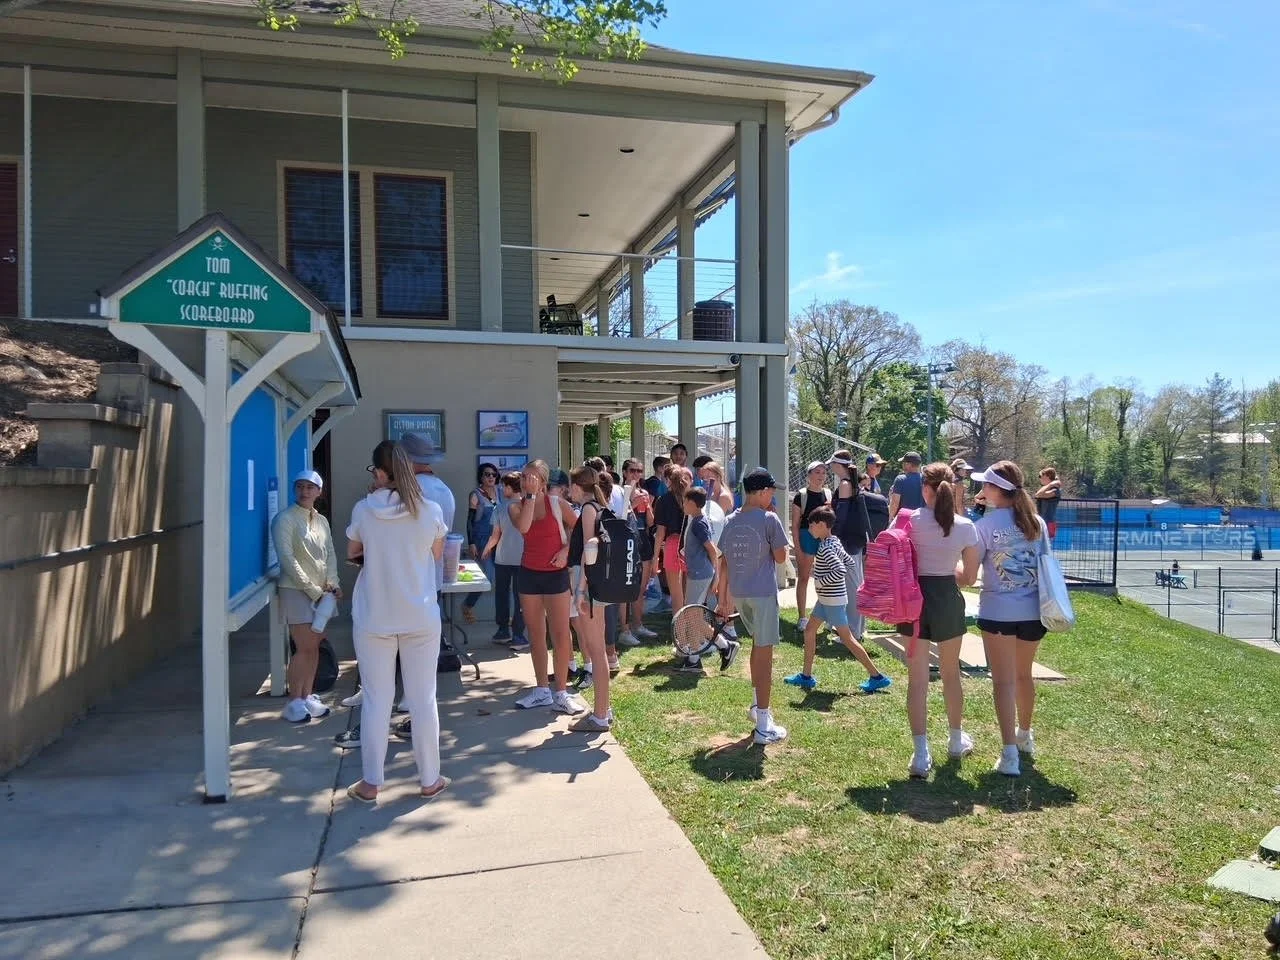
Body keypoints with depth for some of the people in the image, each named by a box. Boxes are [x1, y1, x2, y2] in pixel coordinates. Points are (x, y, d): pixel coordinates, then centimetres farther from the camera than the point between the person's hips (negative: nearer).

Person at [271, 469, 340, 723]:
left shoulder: (321, 521, 13)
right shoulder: (285, 519, -8)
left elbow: (330, 554, 13)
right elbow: (287, 559, -14)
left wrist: (332, 583, -3)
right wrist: (312, 589, -16)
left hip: (320, 591, 6)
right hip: (296, 590, -6)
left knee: (314, 646, 8)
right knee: (305, 648, -8)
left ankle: (307, 696, 19)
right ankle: (294, 702, 3)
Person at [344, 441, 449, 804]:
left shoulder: (363, 510, -8)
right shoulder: (430, 511, -7)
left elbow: (352, 552, 9)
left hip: (374, 619, 0)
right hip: (421, 617, 0)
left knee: (376, 700, 9)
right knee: (423, 699, 9)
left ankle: (371, 783, 19)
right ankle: (430, 780, 19)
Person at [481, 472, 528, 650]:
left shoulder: (501, 508, -4)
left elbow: (496, 535, -1)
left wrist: (487, 549, 17)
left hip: (503, 558, 1)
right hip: (522, 559, -1)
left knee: (501, 595, 16)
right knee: (520, 598, 3)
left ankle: (503, 630, 22)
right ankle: (517, 635, -1)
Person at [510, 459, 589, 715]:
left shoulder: (557, 503, -4)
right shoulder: (516, 506, 1)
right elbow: (523, 527, -21)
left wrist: (566, 550, -13)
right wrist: (530, 496, -18)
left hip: (556, 574, -3)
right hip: (529, 574, 3)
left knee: (560, 634, -4)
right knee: (535, 634, 11)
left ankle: (561, 692, 6)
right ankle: (542, 689, 23)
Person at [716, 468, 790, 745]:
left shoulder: (731, 521, 7)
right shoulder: (769, 519, -11)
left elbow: (724, 562, 10)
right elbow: (780, 557, -5)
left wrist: (722, 598, 16)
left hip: (738, 593, 7)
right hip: (763, 594, -6)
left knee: (757, 643, 25)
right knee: (764, 653, -2)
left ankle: (757, 704, 35)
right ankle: (764, 725, 1)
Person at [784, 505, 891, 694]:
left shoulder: (825, 548, -22)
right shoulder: (835, 542, 6)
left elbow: (840, 571, -32)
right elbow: (849, 562, 15)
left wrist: (820, 581, -20)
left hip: (833, 600, -10)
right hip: (826, 598, 10)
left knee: (847, 638, -2)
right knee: (809, 630, 14)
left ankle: (876, 676, 7)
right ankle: (806, 676, 21)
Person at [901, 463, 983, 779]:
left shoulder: (909, 520, -11)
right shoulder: (966, 526, -5)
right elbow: (969, 577, 1)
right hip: (948, 599, 2)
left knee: (917, 679, 2)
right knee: (951, 673, 21)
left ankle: (922, 754, -2)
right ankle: (957, 740, 39)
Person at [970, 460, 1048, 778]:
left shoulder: (987, 524, -12)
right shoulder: (1038, 522, 4)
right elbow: (1045, 564, 12)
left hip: (998, 611, -5)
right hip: (1033, 611, 5)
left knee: (1004, 681, 0)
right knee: (1024, 675, 23)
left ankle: (1010, 754, -4)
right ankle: (1025, 735, 40)